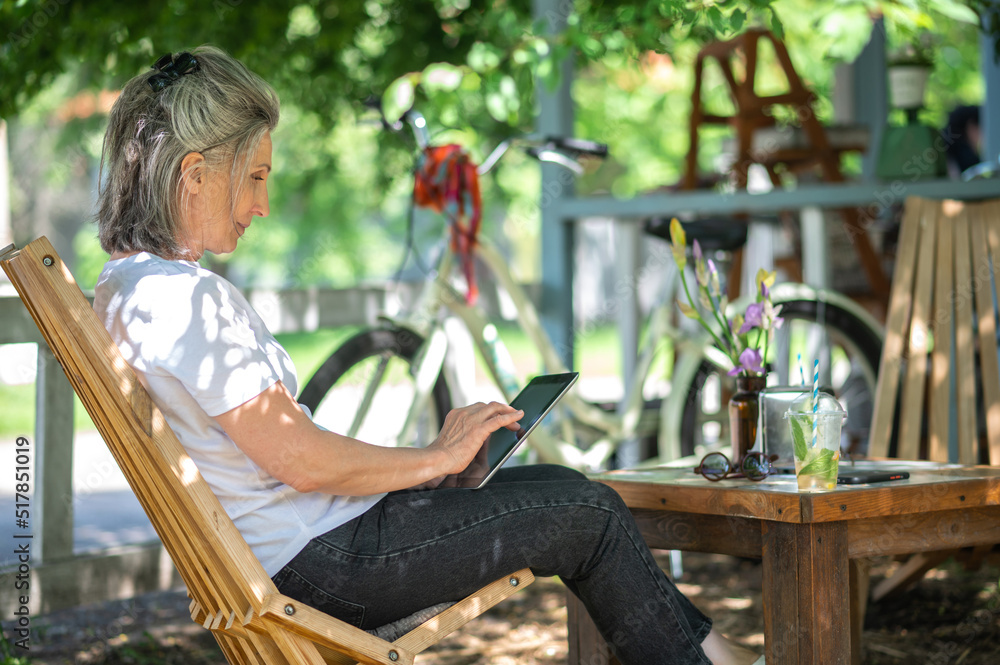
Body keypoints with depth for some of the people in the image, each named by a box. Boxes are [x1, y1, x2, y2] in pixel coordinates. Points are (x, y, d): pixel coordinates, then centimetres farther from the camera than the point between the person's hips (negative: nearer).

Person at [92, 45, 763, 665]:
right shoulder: (187, 297, -23)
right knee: (589, 514, 0)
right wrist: (437, 458, -7)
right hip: (316, 565, -10)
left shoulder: (124, 287, 10)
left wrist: (433, 452, 9)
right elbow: (300, 460, -23)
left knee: (558, 485, 15)